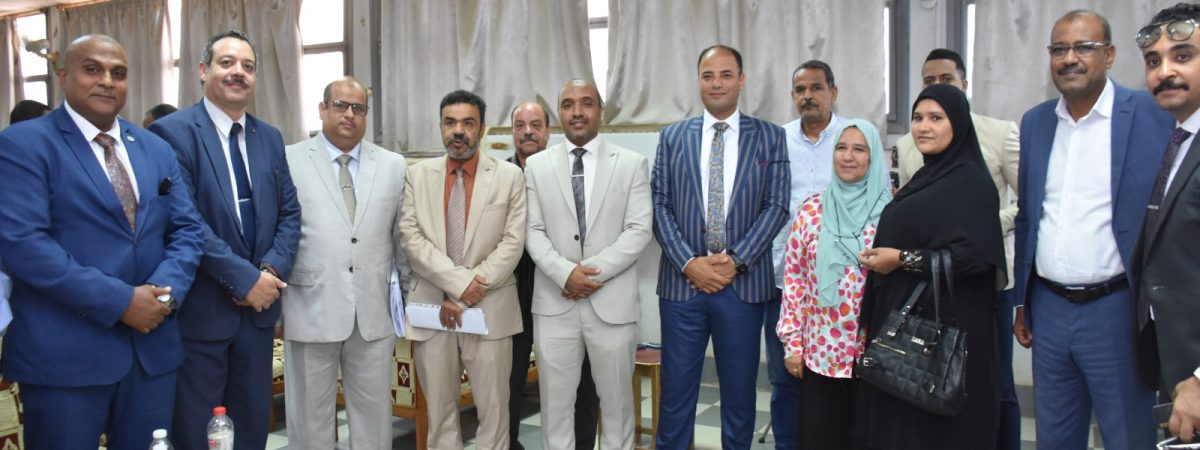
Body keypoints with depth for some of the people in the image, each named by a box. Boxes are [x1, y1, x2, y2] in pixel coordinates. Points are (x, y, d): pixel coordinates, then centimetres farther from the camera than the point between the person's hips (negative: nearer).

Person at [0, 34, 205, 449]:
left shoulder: (157, 149, 14)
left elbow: (187, 229, 9)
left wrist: (166, 289, -11)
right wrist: (120, 301, -19)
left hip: (153, 345, 5)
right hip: (64, 353, -5)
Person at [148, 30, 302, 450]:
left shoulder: (270, 138, 9)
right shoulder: (173, 131, -10)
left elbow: (289, 213, 7)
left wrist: (271, 270, -9)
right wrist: (244, 277, -19)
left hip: (259, 305, 6)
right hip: (200, 308, -5)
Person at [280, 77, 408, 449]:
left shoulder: (393, 166, 8)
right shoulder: (289, 161, -1)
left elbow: (402, 234, 11)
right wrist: (273, 302, 0)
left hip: (374, 313, 2)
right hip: (311, 311, -2)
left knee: (374, 414, 12)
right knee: (310, 417, 10)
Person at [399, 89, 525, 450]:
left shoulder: (509, 176, 2)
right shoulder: (418, 175, 6)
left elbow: (512, 242, -4)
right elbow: (411, 237, -3)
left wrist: (472, 292, -12)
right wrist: (458, 282, -14)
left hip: (490, 308, -1)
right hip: (432, 306, 2)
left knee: (493, 408, 5)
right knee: (439, 408, 10)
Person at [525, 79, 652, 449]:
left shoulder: (632, 164, 2)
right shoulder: (537, 165, 7)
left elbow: (639, 231, -5)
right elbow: (533, 231, 2)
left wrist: (593, 270, -15)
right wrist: (565, 273, -15)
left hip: (613, 302, -1)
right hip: (555, 303, 1)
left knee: (616, 401, 11)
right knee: (555, 402, 9)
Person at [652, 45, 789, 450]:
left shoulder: (770, 137, 4)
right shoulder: (672, 137, 7)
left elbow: (776, 206, -1)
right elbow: (660, 206, 2)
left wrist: (736, 260, -12)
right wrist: (688, 262, -10)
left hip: (744, 282, 0)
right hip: (682, 281, 1)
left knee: (739, 390, 9)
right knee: (676, 388, 7)